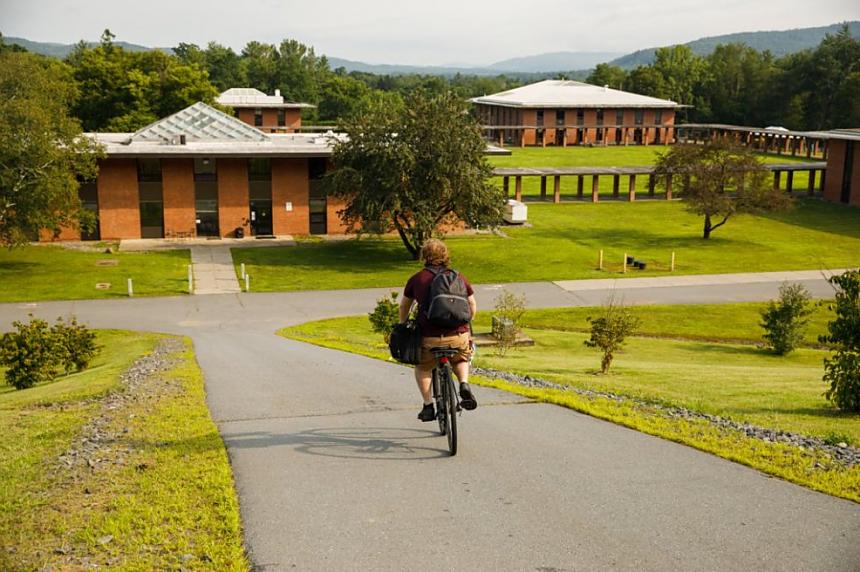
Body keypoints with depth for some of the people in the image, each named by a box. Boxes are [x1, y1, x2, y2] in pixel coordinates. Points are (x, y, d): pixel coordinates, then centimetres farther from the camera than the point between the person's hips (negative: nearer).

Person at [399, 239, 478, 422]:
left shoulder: (417, 278, 8)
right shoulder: (458, 276, 11)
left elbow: (404, 306, 22)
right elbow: (472, 305, 16)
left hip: (430, 337, -1)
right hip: (459, 335, 2)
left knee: (422, 368, 26)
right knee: (460, 360, 33)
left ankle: (428, 406, 16)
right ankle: (464, 385, 6)